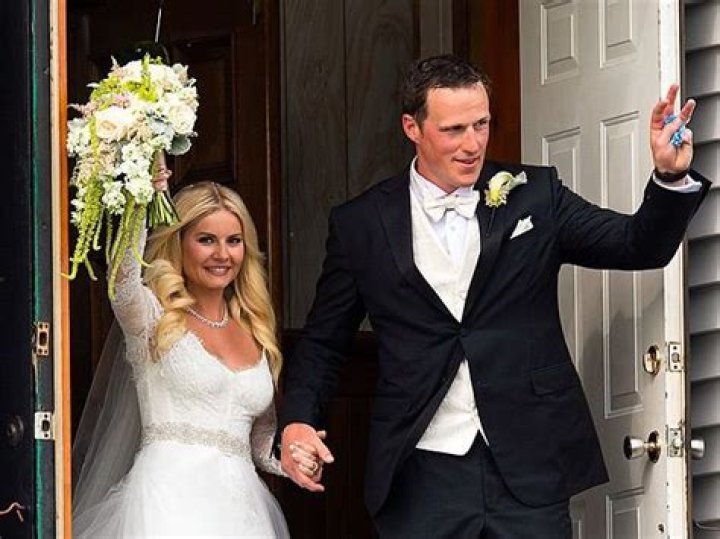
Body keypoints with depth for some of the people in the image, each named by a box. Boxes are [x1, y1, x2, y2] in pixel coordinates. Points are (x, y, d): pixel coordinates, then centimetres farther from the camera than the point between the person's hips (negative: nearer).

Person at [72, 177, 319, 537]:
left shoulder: (255, 335, 20)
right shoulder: (154, 316, 5)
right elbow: (123, 277, -19)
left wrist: (294, 457, 5)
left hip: (238, 505, 5)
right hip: (171, 499, -5)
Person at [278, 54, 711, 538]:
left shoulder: (534, 196, 5)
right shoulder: (361, 225, 4)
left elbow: (641, 245, 0)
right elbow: (324, 342, 11)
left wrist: (671, 176, -18)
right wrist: (298, 420, -6)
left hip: (529, 474, 0)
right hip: (422, 476, 0)